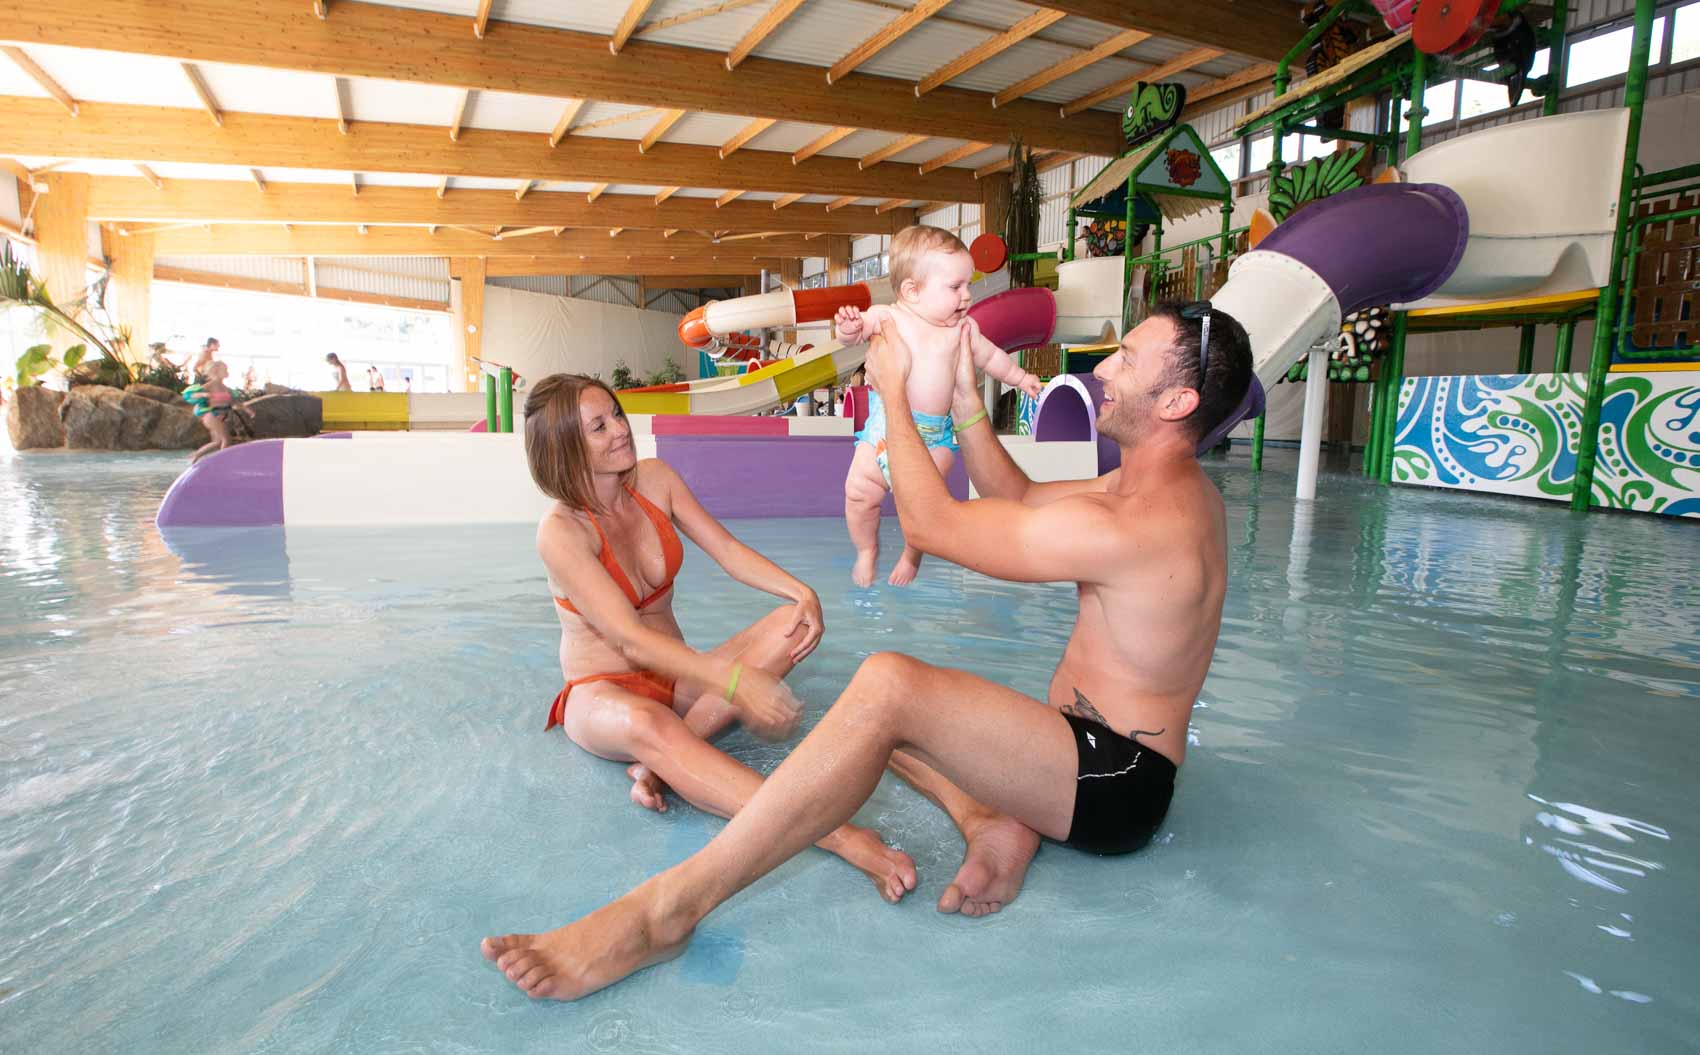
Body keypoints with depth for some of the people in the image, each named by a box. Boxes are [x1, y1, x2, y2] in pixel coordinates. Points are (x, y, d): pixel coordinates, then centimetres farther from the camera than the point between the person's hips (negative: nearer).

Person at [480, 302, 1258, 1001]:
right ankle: (989, 818, -10)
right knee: (881, 700, 12)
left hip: (1115, 784, -10)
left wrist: (894, 391, -6)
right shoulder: (1172, 484, 9)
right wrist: (964, 401, 5)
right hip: (1080, 745, 10)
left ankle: (663, 911, -29)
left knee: (887, 687, -34)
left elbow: (929, 523, -18)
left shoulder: (1131, 526, -25)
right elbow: (1016, 499, 17)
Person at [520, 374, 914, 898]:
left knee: (795, 622, -17)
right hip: (602, 691, -6)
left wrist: (801, 591, -20)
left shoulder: (654, 478, 0)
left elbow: (727, 549, -1)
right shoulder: (560, 531, -18)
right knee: (640, 721, -43)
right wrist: (734, 681, -38)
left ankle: (661, 760, -28)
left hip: (676, 674, 6)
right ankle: (835, 834, -53)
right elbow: (631, 639, -26)